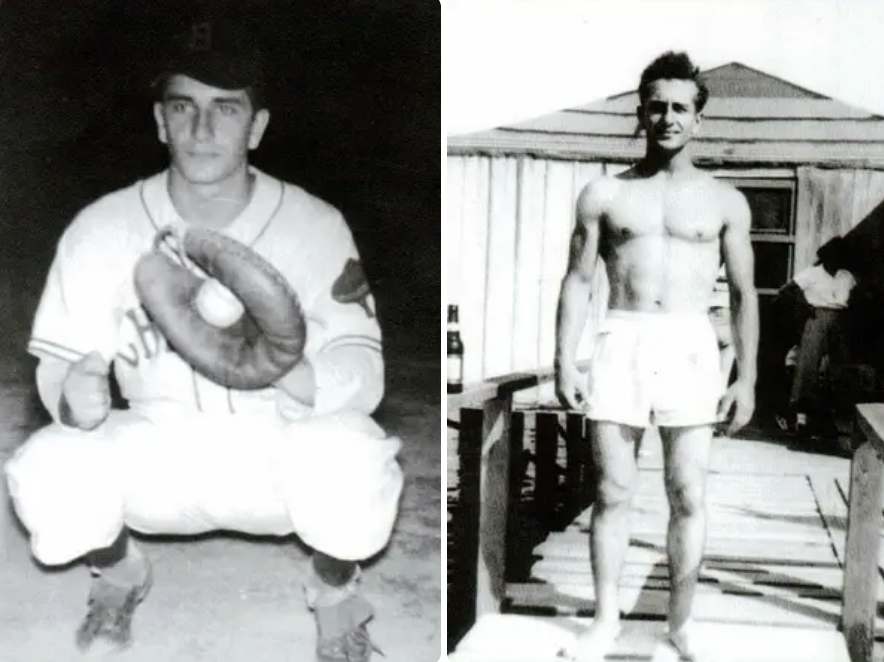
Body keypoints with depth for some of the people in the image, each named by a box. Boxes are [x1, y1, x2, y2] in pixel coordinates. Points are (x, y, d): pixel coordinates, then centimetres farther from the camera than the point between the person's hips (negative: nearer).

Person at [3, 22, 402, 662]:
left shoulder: (315, 224, -15)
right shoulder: (103, 229, -11)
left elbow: (364, 370, -17)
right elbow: (57, 365, -8)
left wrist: (284, 373, -39)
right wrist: (76, 394, -33)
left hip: (279, 453, -1)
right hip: (158, 454, 2)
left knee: (357, 459, -33)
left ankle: (334, 587, 5)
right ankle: (120, 572, 12)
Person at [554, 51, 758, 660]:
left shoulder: (725, 201, 7)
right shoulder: (604, 195, 7)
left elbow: (744, 293, 8)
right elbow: (578, 281, 6)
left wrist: (747, 377, 2)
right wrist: (565, 362, -3)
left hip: (691, 349, 0)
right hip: (621, 346, 0)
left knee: (688, 497, 2)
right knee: (612, 492, 4)